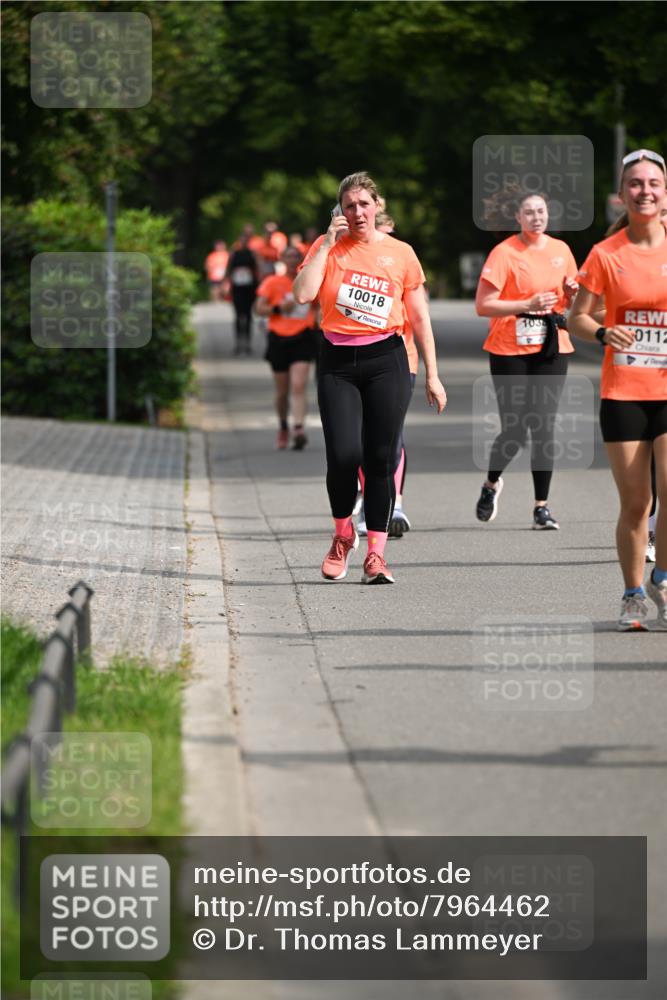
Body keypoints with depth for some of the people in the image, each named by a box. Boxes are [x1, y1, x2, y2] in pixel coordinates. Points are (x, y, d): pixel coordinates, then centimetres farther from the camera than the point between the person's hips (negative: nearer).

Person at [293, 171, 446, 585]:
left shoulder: (401, 253, 5)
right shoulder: (327, 248, 5)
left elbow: (420, 317, 10)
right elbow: (303, 293, -12)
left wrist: (432, 375, 8)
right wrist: (329, 242, -9)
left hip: (386, 360, 0)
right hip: (338, 363, 0)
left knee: (380, 458, -3)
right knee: (344, 454, -13)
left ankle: (376, 554, 4)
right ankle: (343, 535, 13)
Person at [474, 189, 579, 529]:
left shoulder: (560, 250, 9)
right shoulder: (504, 253, -7)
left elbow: (570, 302, 21)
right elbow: (483, 306, -13)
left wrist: (571, 292, -2)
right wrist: (528, 304, -21)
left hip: (551, 348, 4)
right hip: (510, 350, -4)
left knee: (544, 427, -3)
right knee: (515, 429, -5)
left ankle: (541, 507, 2)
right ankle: (492, 483, 25)